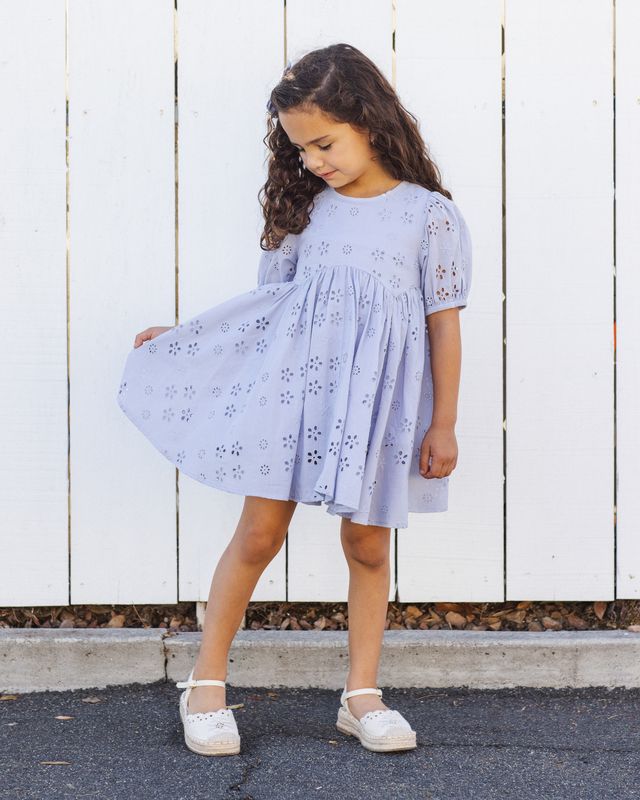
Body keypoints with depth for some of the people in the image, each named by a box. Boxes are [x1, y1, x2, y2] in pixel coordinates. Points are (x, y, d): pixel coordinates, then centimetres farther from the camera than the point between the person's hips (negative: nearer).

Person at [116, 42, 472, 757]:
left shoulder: (431, 215, -1)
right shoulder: (310, 208, 7)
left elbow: (444, 323, 0)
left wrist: (443, 424, -2)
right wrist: (182, 335, 13)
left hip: (377, 398, -1)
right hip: (293, 385, 2)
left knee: (367, 543, 7)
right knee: (260, 532, 1)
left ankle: (361, 696, 20)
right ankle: (206, 683, 13)